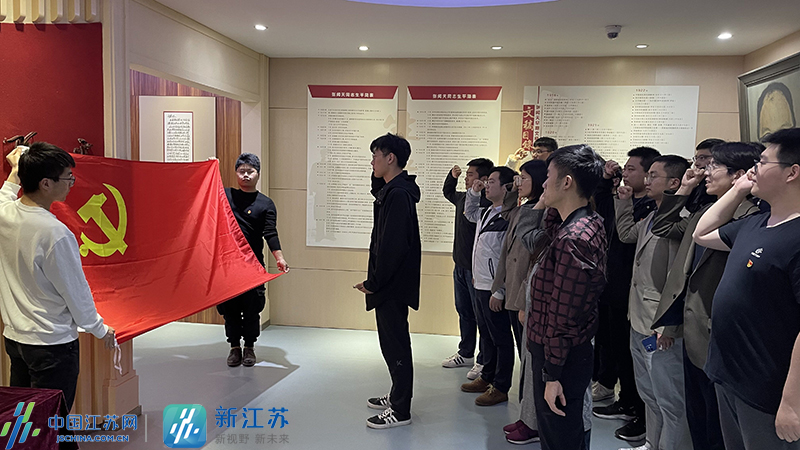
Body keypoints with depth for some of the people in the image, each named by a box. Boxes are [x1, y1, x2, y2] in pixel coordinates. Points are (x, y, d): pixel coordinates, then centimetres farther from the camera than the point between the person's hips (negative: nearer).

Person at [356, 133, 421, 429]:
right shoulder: (393, 189, 11)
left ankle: (401, 411, 11)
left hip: (393, 283, -10)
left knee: (395, 344, -1)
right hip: (391, 282, 10)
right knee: (392, 341, 19)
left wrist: (373, 282, -17)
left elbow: (391, 246, -24)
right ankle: (397, 397, 33)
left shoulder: (398, 194, -20)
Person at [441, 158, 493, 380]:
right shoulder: (463, 197, 9)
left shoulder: (489, 203, -20)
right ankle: (465, 354, 33)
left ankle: (484, 361, 16)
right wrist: (452, 175, 16)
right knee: (464, 312, 19)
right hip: (460, 266, 9)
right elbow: (447, 192, 30)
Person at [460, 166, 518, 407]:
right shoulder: (486, 213, 10)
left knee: (501, 339, 4)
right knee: (486, 335, 20)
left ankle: (500, 388, 15)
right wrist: (474, 192, 17)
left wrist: (499, 292, -22)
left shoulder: (509, 219, -19)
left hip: (495, 290, -9)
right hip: (480, 285, 9)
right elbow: (469, 213, 34)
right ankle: (487, 377, 34)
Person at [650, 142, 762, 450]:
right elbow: (663, 228, 18)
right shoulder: (705, 213, 10)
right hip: (693, 333, 9)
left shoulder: (749, 218, -18)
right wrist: (684, 189, 13)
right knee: (697, 421, 22)